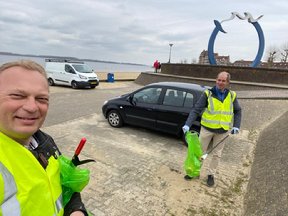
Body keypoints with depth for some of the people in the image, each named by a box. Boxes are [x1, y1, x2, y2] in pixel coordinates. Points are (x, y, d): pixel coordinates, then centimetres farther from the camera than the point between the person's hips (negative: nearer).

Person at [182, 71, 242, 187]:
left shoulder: (232, 95, -1)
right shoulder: (208, 94, -11)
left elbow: (237, 111, 11)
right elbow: (196, 110, -14)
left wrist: (236, 126, -2)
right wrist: (187, 124, -24)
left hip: (222, 131, 2)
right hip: (207, 128, -2)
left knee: (217, 154, 14)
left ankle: (211, 174, 31)